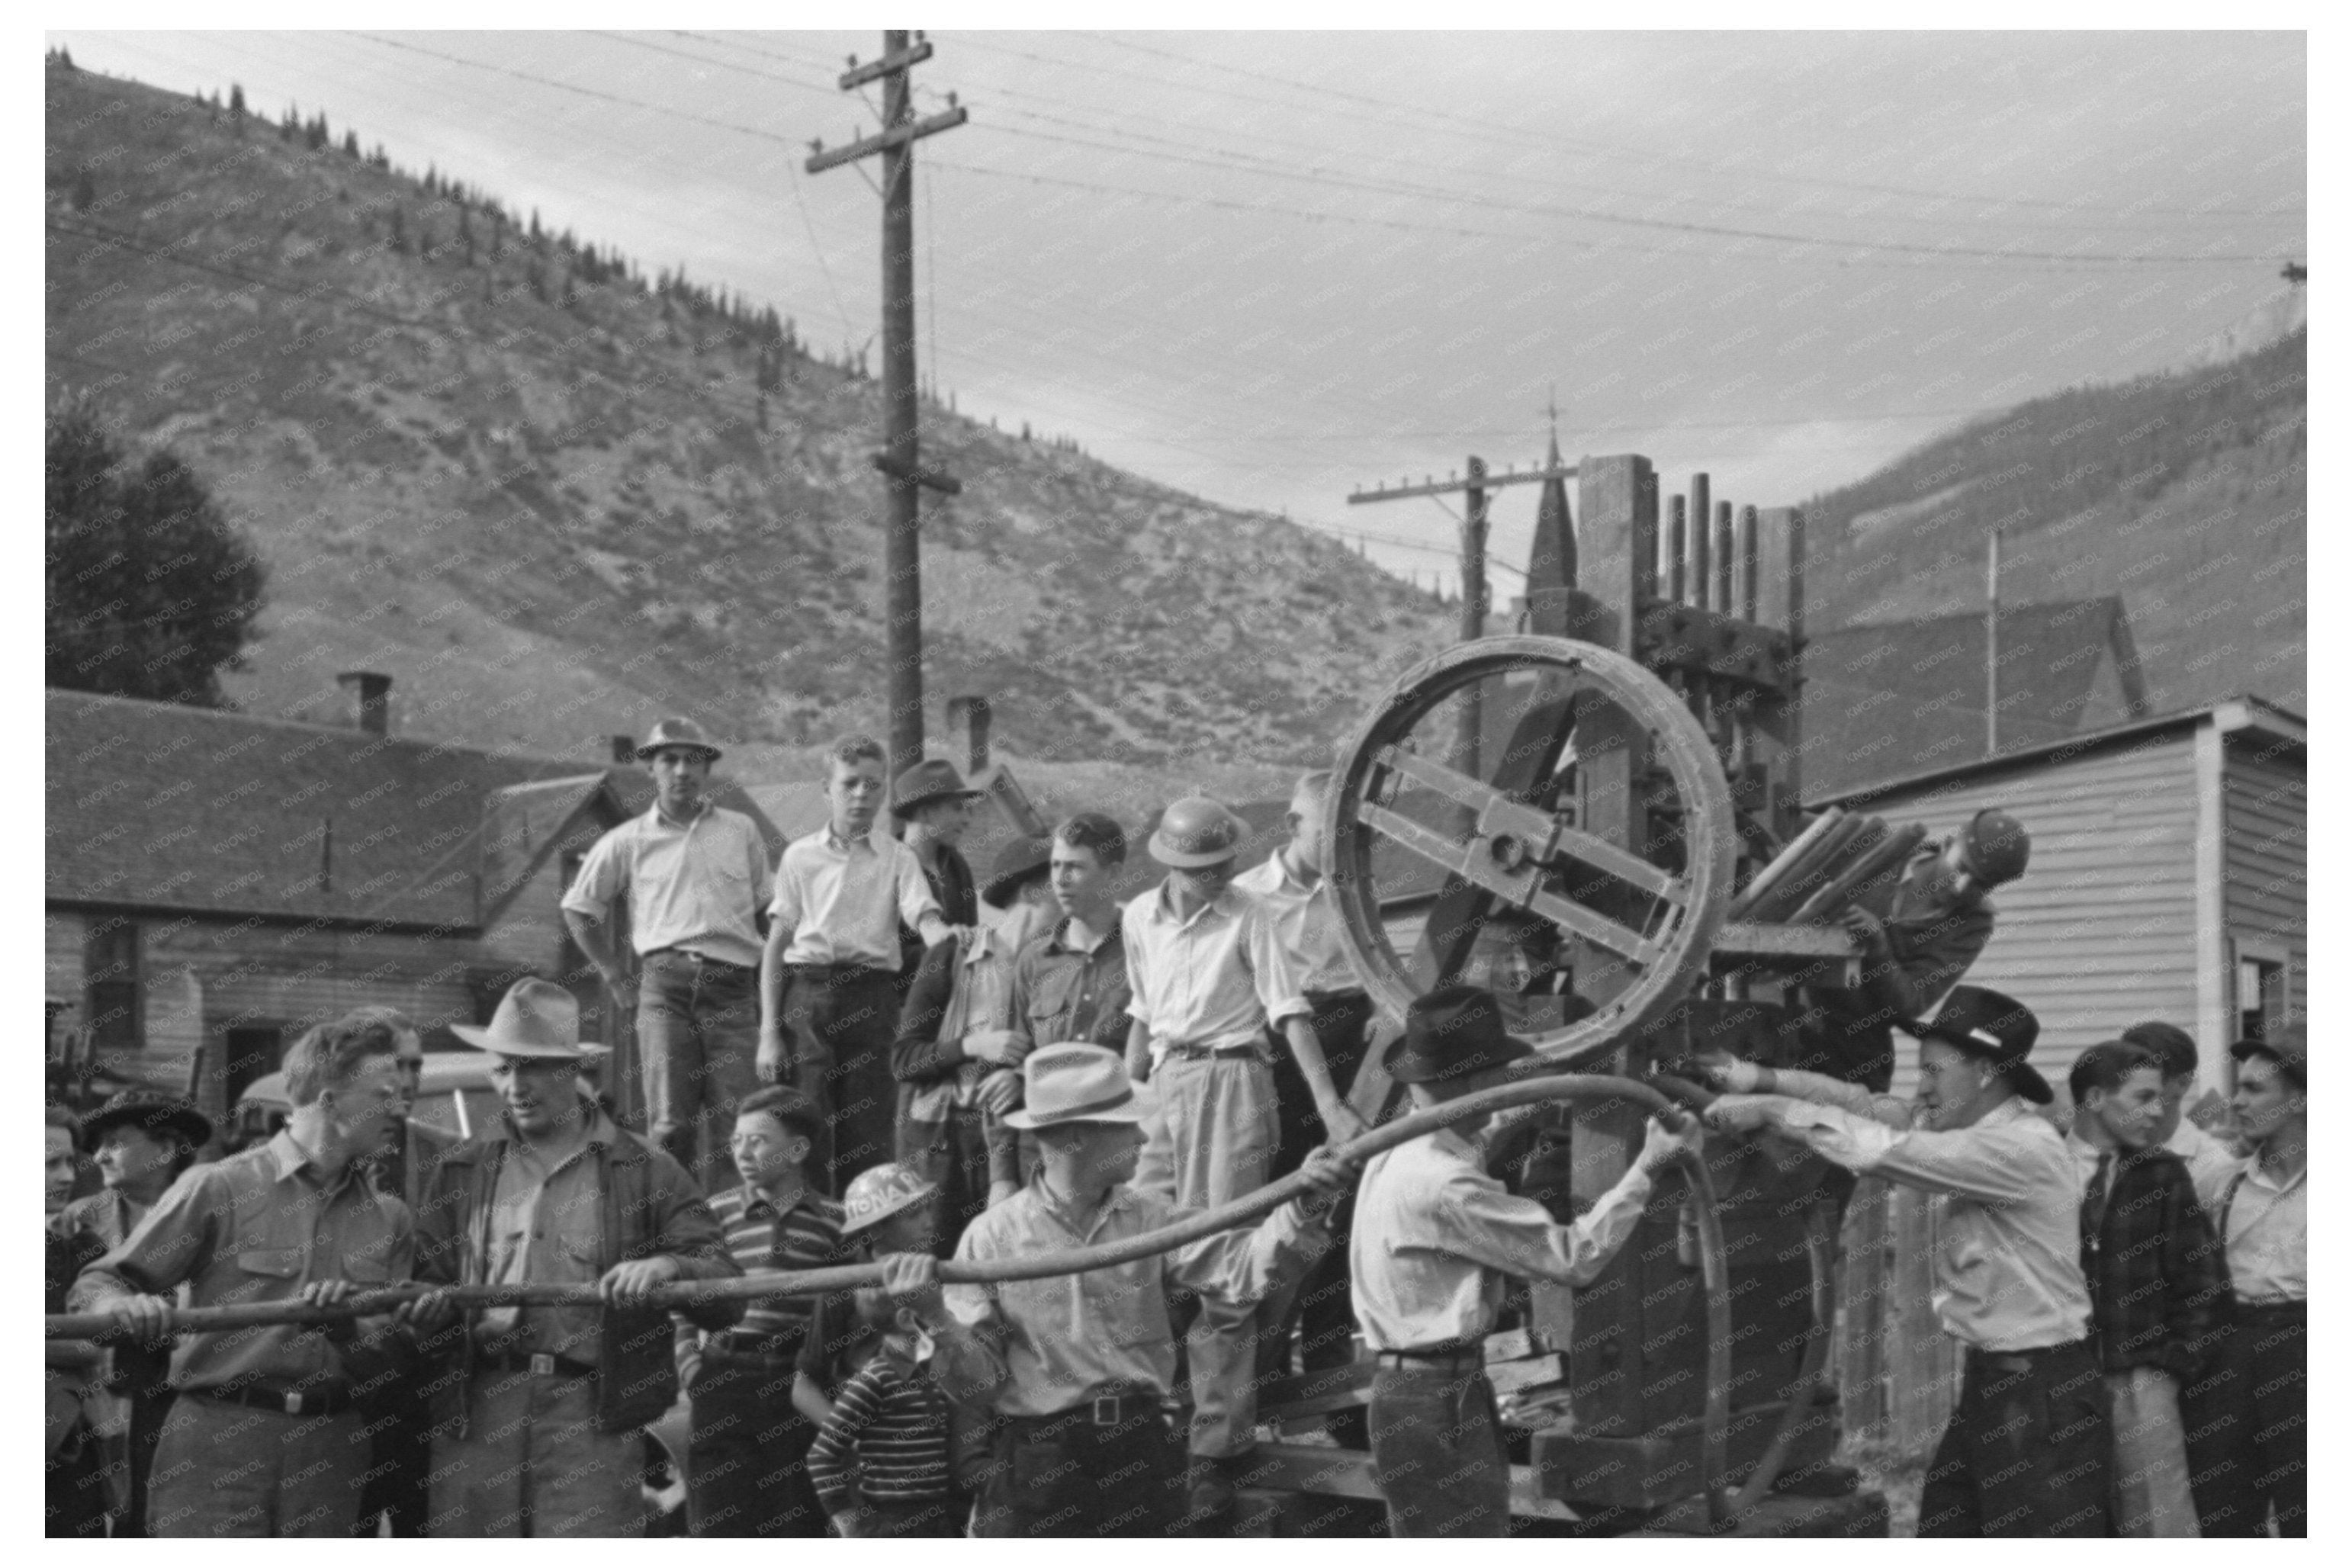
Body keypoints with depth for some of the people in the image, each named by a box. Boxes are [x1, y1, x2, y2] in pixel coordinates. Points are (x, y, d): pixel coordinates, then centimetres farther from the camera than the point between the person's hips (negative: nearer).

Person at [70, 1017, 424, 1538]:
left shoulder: (388, 1218, 13)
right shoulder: (216, 1188, 0)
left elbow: (396, 1358, 9)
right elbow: (96, 1285, 0)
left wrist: (346, 1324, -12)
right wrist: (121, 1305, -24)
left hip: (327, 1454, 4)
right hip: (215, 1441, -4)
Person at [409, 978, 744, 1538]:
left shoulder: (643, 1172, 7)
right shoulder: (463, 1169, 16)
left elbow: (728, 1296, 2)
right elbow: (428, 1276, 16)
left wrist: (669, 1266, -19)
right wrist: (428, 1302, -7)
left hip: (590, 1416, -3)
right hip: (474, 1415, 3)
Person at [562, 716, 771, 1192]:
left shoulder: (741, 831, 14)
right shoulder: (628, 841, 11)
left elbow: (769, 907, 21)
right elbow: (579, 908, 20)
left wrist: (764, 977, 11)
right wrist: (614, 974, 13)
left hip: (732, 987, 1)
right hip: (664, 984, -1)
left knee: (733, 1120, -4)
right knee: (670, 1121, -8)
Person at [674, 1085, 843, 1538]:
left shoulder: (833, 1220, 4)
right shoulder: (714, 1212, 5)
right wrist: (692, 1372, -3)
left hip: (799, 1391, 0)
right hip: (725, 1380, 0)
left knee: (799, 1530, 3)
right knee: (720, 1530, 1)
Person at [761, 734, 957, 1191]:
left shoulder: (897, 859, 8)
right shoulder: (800, 856, 9)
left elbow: (927, 922, -6)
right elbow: (775, 947, 8)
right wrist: (769, 1031, 1)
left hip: (871, 998, 0)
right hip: (807, 995, 0)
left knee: (870, 1139, 1)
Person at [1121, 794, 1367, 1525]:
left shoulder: (1248, 918, -4)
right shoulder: (1139, 918, 9)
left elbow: (1291, 1013, -9)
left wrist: (1329, 1102, -17)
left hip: (1230, 1081, -5)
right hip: (1166, 1084, 5)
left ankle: (1218, 1453, 1)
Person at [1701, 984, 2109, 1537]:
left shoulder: (2023, 1146, -20)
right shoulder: (1968, 1133, 7)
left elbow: (1881, 1149, -23)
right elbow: (1873, 1107, 10)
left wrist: (1769, 1110, -17)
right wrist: (1764, 1078, -1)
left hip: (2043, 1392, -9)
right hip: (1988, 1381, 9)